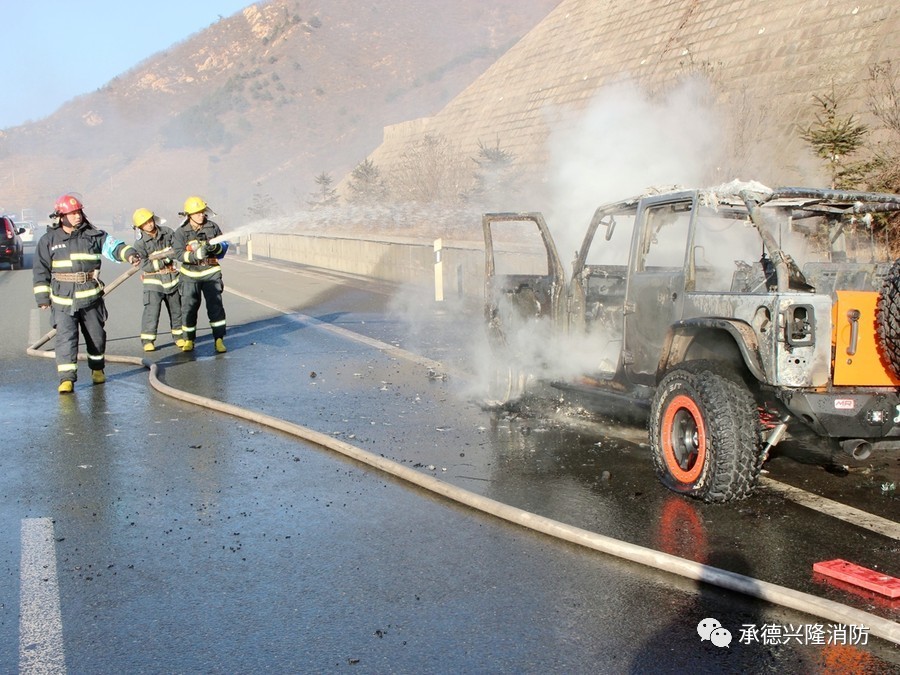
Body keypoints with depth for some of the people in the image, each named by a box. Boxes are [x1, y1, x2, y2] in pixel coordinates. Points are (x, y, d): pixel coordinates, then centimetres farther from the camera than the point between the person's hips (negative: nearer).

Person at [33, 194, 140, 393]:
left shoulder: (93, 235, 3)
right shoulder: (49, 240, 1)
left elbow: (113, 246, -7)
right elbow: (41, 270, 4)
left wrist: (129, 254, -28)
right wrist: (42, 297, 1)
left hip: (91, 297, 2)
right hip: (63, 300, -2)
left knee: (96, 335, 12)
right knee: (66, 338, -10)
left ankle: (97, 368, 33)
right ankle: (67, 378, -9)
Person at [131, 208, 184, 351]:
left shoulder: (167, 232, -2)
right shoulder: (140, 243, -11)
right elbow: (145, 266, -14)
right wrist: (165, 260, -20)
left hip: (172, 277, 4)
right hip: (153, 280, -4)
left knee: (176, 309, 10)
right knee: (152, 309, -11)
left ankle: (178, 335, 24)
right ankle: (148, 340, -4)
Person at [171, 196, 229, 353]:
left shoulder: (212, 227, -1)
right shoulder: (181, 232, -6)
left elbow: (224, 245, 4)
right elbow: (180, 254, -15)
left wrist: (215, 247, -19)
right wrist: (197, 254, -30)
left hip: (211, 273, 0)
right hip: (190, 275, 0)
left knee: (215, 306, -9)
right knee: (188, 308, 7)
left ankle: (219, 340, -5)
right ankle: (189, 340, 23)